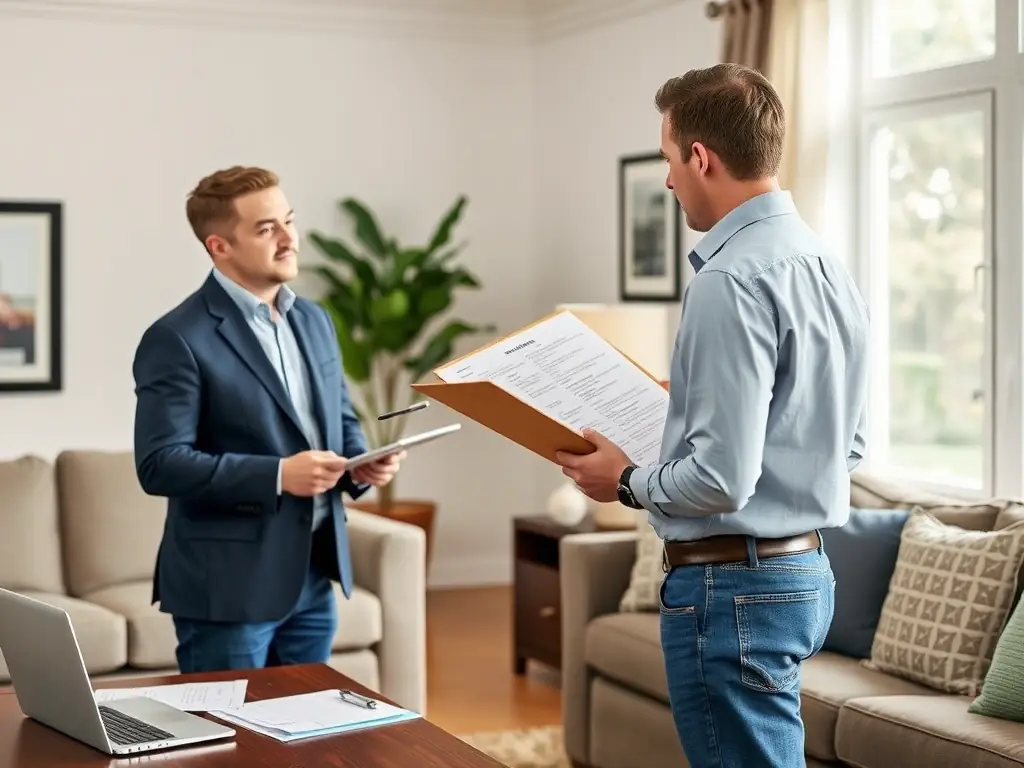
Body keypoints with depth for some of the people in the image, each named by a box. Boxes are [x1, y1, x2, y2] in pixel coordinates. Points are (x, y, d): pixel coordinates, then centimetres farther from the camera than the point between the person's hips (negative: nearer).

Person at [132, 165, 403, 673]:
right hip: (228, 587, -7)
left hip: (313, 579, 7)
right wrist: (278, 475, -24)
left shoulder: (313, 321, 11)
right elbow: (159, 464, -19)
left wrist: (361, 464, -2)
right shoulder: (177, 339, -13)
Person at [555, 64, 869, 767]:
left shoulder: (731, 281, -20)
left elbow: (721, 479, -24)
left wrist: (628, 481, -5)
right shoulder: (831, 268, 9)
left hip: (734, 584, -10)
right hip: (808, 570, 10)